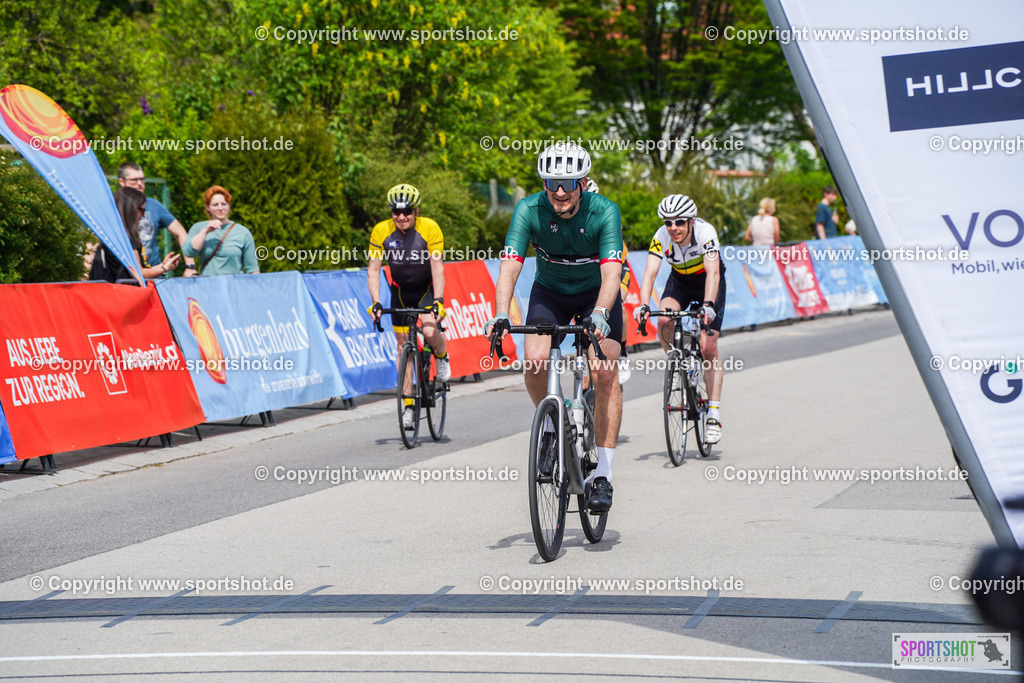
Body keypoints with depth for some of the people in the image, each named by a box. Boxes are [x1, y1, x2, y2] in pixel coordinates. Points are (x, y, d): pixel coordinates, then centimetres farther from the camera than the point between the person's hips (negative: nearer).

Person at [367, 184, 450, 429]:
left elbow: (437, 268, -26)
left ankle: (441, 356, 7)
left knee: (430, 331, -28)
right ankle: (408, 405, 9)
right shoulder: (381, 231, -17)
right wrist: (376, 302, -26)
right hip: (401, 291, 3)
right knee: (403, 345, 2)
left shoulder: (430, 229, -24)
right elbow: (373, 269, -14)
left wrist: (438, 302, -36)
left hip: (427, 289, -3)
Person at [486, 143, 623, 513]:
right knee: (535, 360, -23)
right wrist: (500, 315, -47)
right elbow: (510, 266, -31)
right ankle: (550, 424, 7)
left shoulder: (604, 212, -28)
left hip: (597, 292, -2)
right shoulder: (529, 210, -24)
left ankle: (602, 473, -13)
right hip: (550, 291, 2)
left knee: (605, 372, -19)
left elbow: (611, 271, -37)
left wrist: (600, 314, -55)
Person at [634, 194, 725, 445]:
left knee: (708, 348, -13)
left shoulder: (705, 232, -33)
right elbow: (650, 273, -33)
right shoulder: (662, 237, -25)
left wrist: (708, 305, -57)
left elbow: (713, 272, -42)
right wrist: (643, 306, -49)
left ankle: (714, 415, -11)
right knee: (664, 322, -29)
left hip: (708, 283, -3)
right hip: (680, 281, 3)